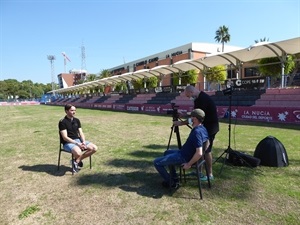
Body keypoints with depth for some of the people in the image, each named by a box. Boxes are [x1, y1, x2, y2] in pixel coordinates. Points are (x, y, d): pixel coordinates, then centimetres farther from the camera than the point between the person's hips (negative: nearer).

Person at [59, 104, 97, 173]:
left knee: (94, 148, -13)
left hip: (78, 140, 7)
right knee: (78, 153, -38)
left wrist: (83, 142, -11)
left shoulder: (77, 120, 11)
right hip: (68, 143, -7)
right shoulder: (62, 122, -8)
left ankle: (76, 161, 1)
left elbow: (81, 133, 9)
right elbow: (65, 137, -14)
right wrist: (77, 144, -21)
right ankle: (78, 160, 2)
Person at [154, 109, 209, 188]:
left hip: (184, 157, -10)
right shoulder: (202, 128, -2)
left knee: (156, 162, -4)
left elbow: (199, 153, -35)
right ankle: (175, 179, 27)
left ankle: (170, 182, 8)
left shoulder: (197, 132, -30)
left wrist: (189, 164, -23)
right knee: (167, 152, 31)